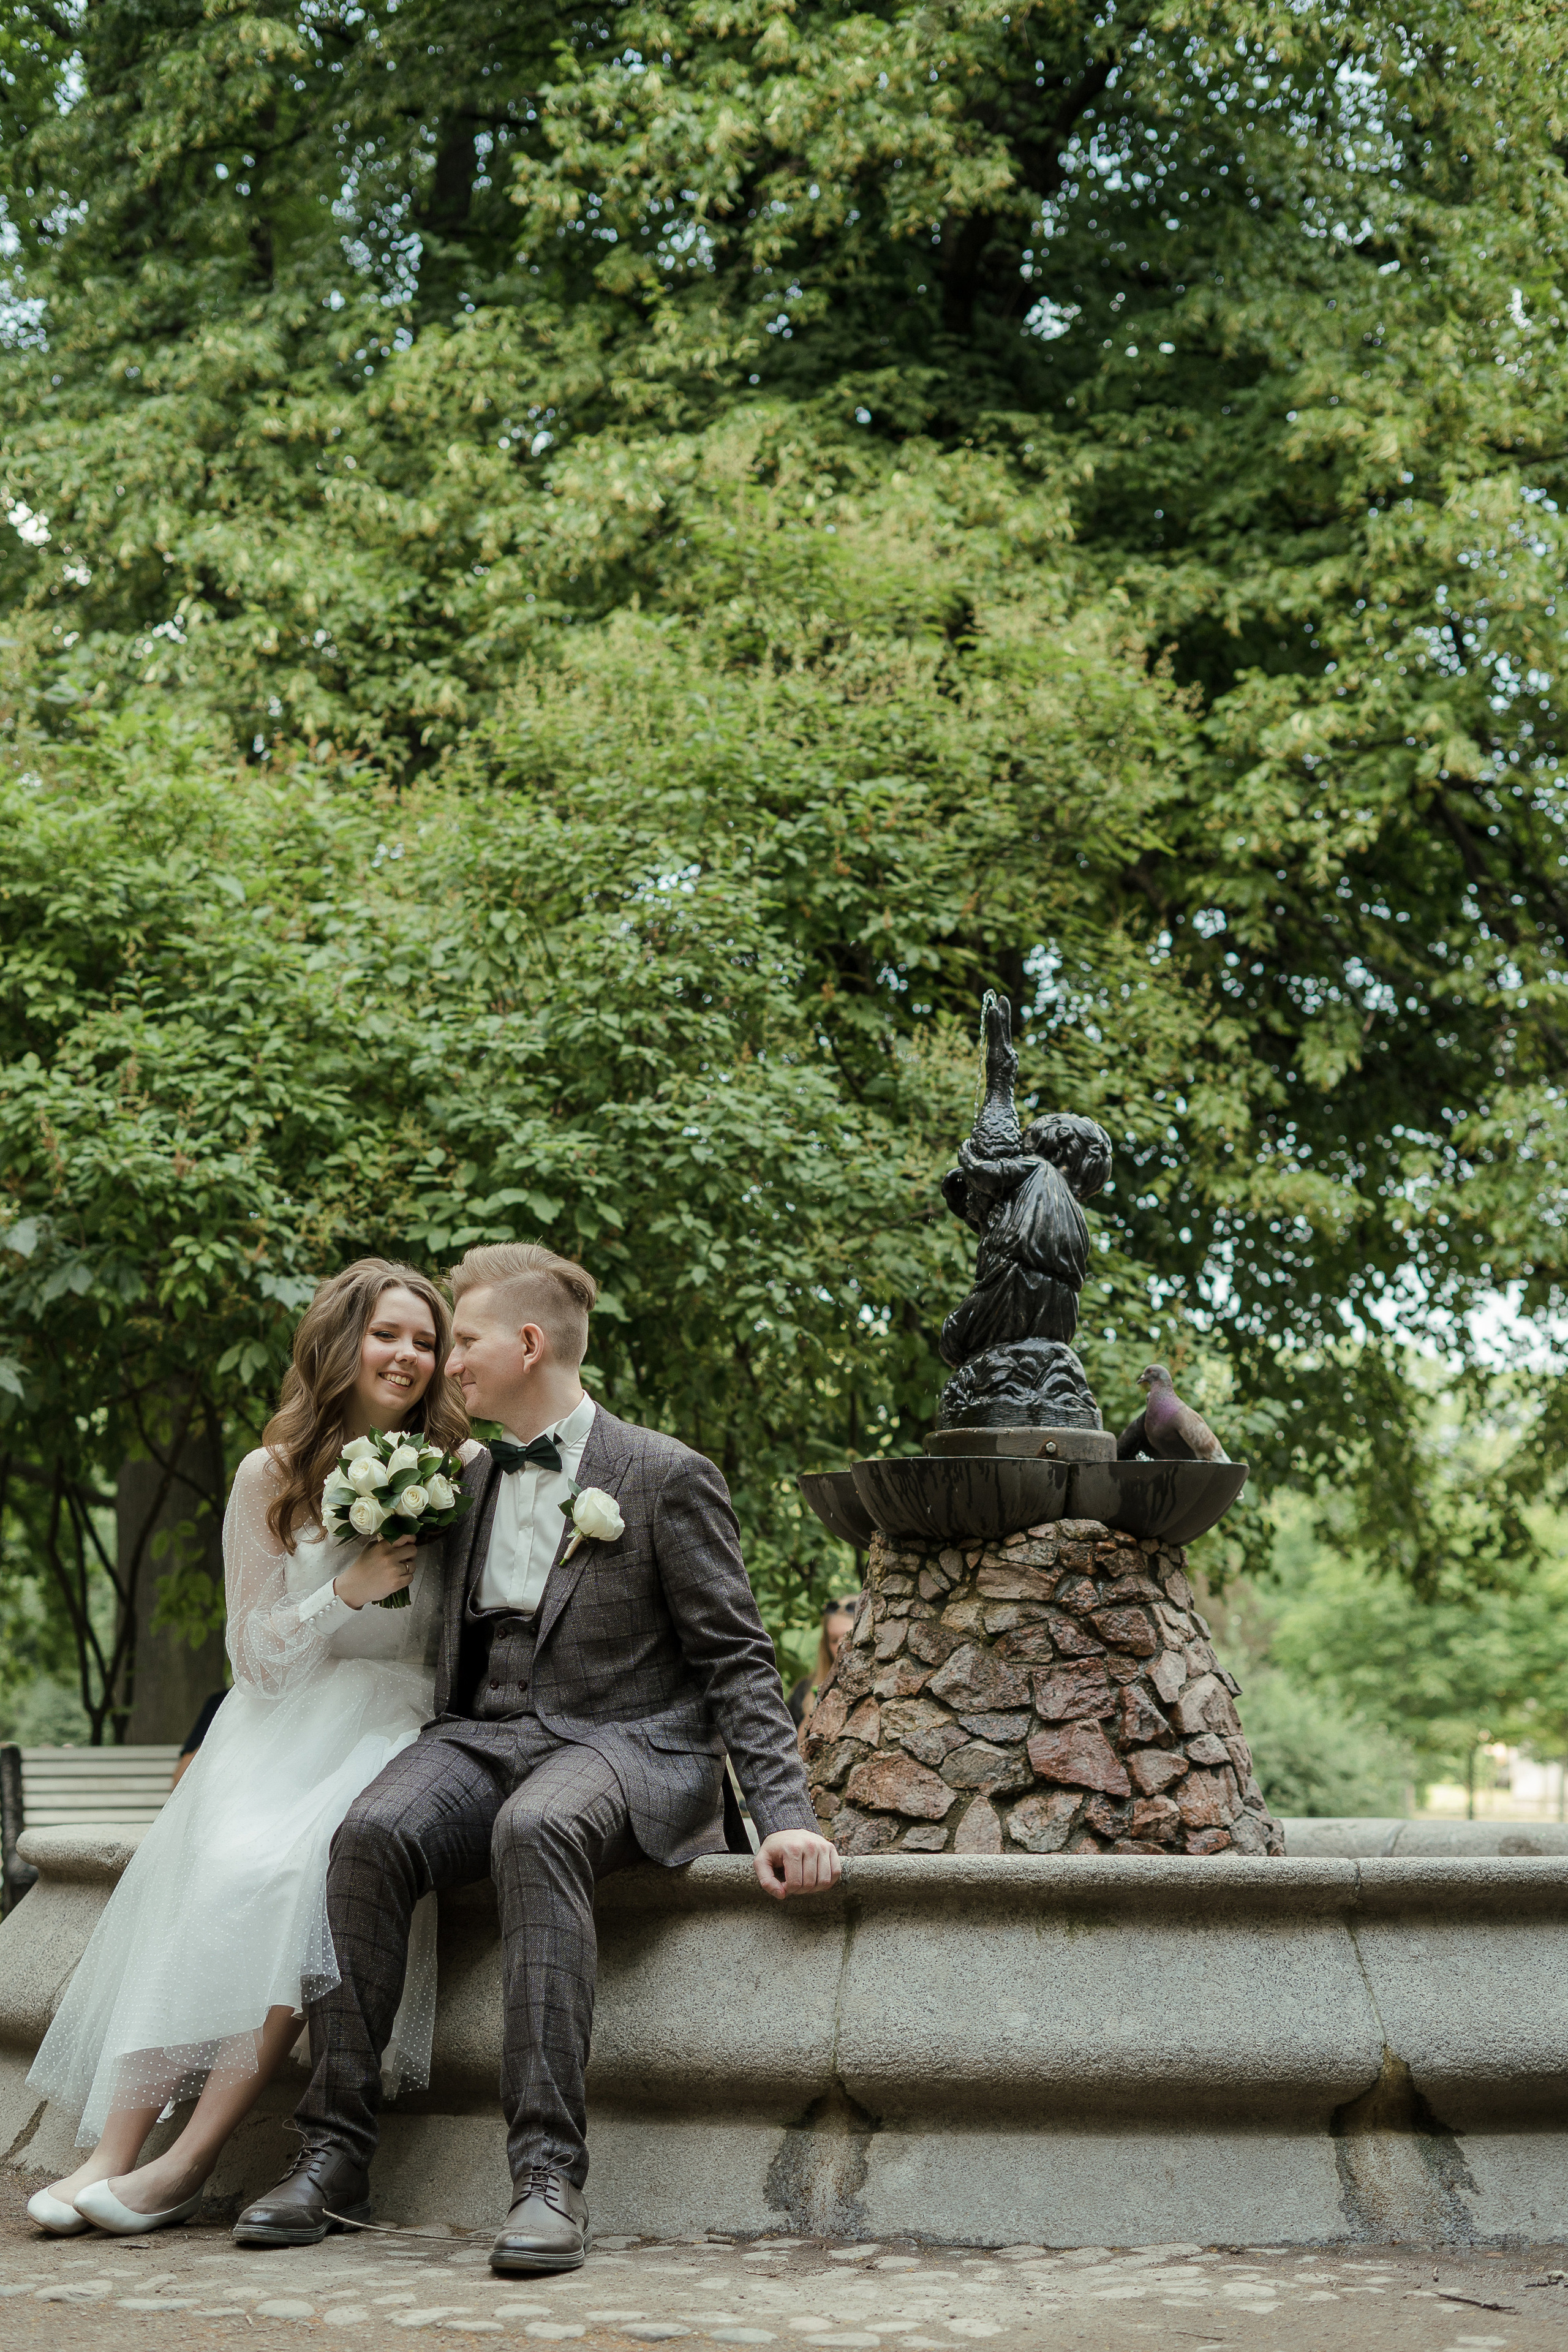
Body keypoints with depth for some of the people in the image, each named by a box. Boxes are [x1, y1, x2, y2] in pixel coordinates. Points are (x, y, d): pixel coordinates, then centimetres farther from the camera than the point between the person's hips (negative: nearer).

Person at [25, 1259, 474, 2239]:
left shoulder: (466, 1471, 6)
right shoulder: (272, 1478, 7)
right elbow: (256, 1658, 4)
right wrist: (351, 1590, -11)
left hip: (401, 1731, -1)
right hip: (283, 1728, 1)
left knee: (303, 1864, -32)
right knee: (219, 1863, -30)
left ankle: (191, 2159, -27)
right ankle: (115, 2151, -31)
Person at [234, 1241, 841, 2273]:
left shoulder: (667, 1476, 1)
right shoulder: (476, 1479, 20)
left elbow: (736, 1659, -2)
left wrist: (786, 1813, -14)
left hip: (621, 1745, -5)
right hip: (484, 1735, 5)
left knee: (537, 1828, -39)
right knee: (373, 1831, -28)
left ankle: (550, 2170, -40)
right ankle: (337, 2150, -24)